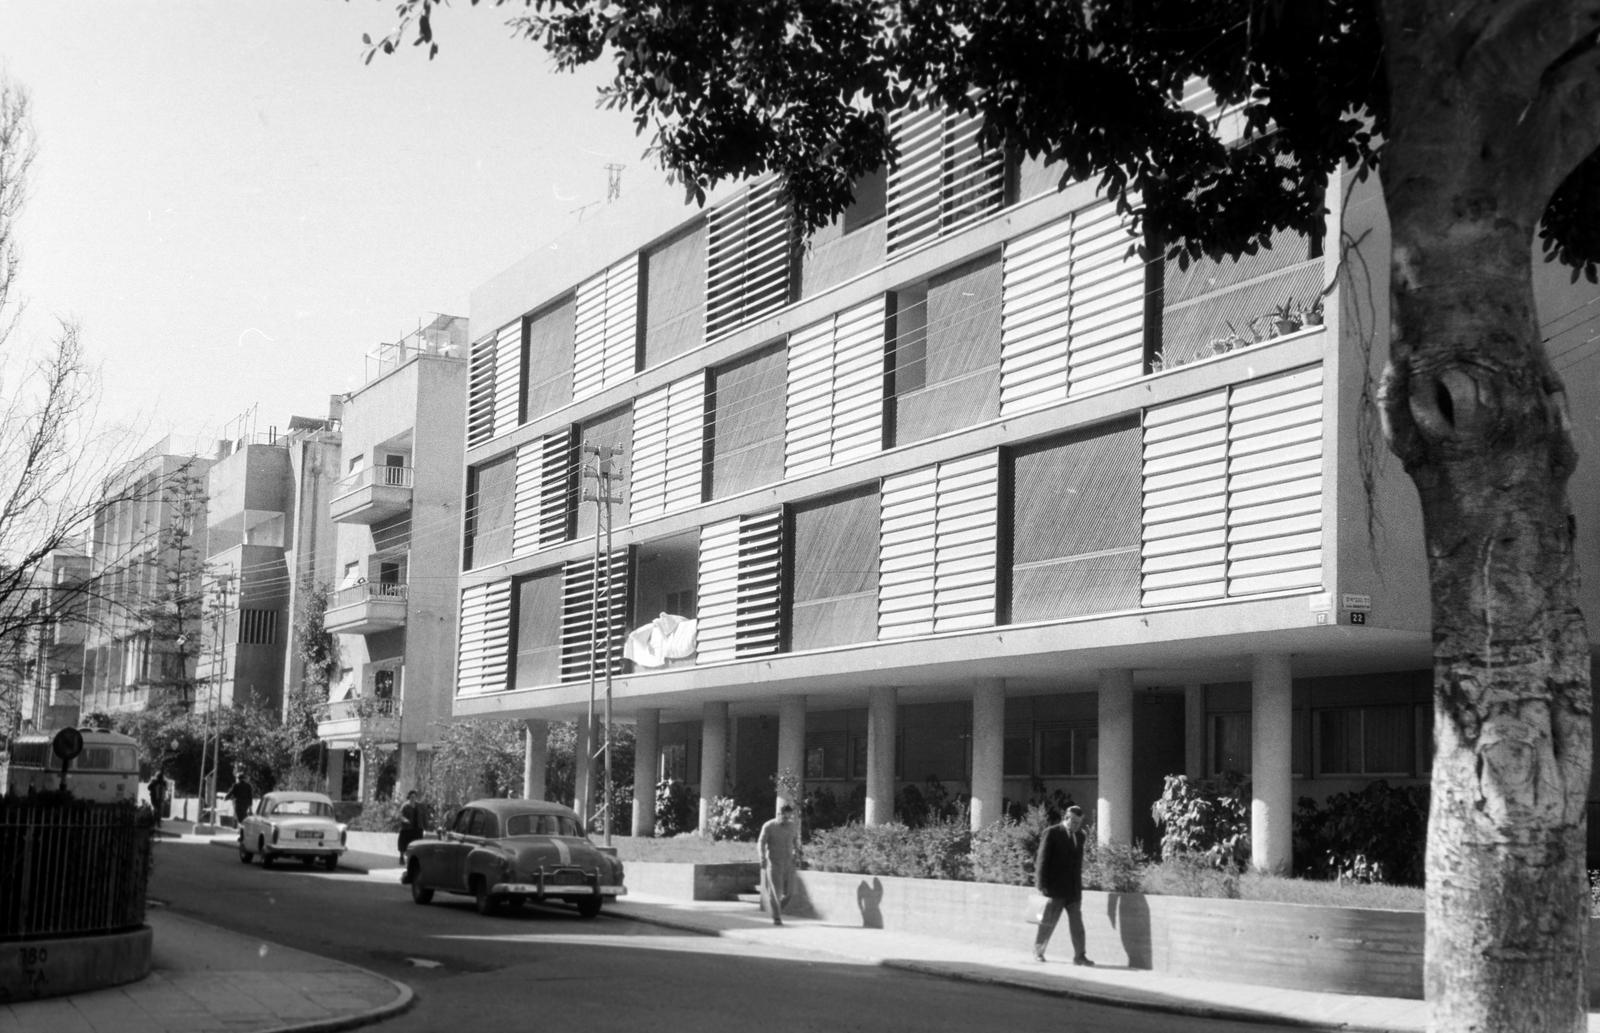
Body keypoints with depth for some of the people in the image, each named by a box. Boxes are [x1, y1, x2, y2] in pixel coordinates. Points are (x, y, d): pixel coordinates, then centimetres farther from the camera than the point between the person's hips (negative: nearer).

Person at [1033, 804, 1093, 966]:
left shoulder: (1080, 836, 12)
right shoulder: (1051, 833, -6)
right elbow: (1042, 860, -8)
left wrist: (1078, 885, 14)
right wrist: (1041, 885, -12)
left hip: (1074, 889, 5)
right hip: (1054, 888, -5)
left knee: (1077, 923, -1)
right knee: (1048, 922, 2)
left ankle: (1080, 956, -1)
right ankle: (1037, 951, 18)